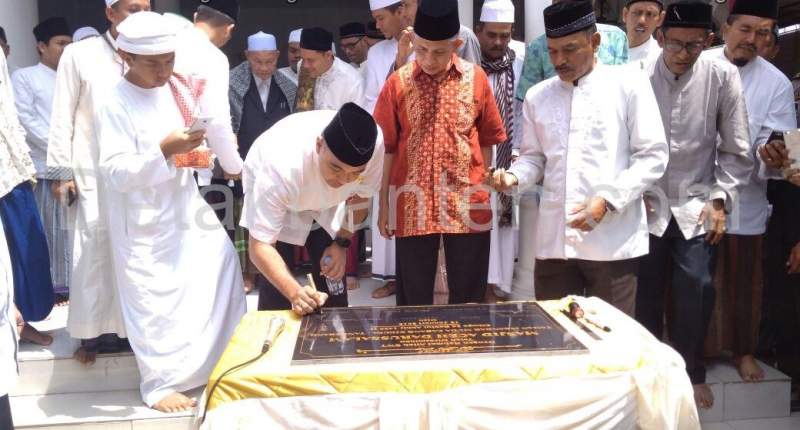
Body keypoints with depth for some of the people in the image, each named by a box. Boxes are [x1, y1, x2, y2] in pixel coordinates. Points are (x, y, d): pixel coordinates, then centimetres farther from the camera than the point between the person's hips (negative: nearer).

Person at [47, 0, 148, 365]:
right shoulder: (79, 54, -3)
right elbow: (63, 117, -1)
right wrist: (61, 172, -4)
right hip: (92, 176, -2)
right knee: (93, 256, 3)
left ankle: (127, 327, 20)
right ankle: (93, 333, 16)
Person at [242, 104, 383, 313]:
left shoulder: (374, 144, -33)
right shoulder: (282, 165, -43)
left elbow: (360, 196, -10)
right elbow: (260, 245, -38)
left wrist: (341, 242, -12)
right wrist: (294, 292, -50)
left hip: (325, 200, 3)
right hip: (269, 193, -3)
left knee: (333, 288, -1)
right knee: (276, 292, -14)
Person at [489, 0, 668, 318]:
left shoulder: (628, 84, 0)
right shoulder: (537, 96, 10)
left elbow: (654, 156, -3)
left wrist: (607, 201, -14)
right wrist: (515, 176, -8)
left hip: (613, 240, -3)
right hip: (554, 240, 3)